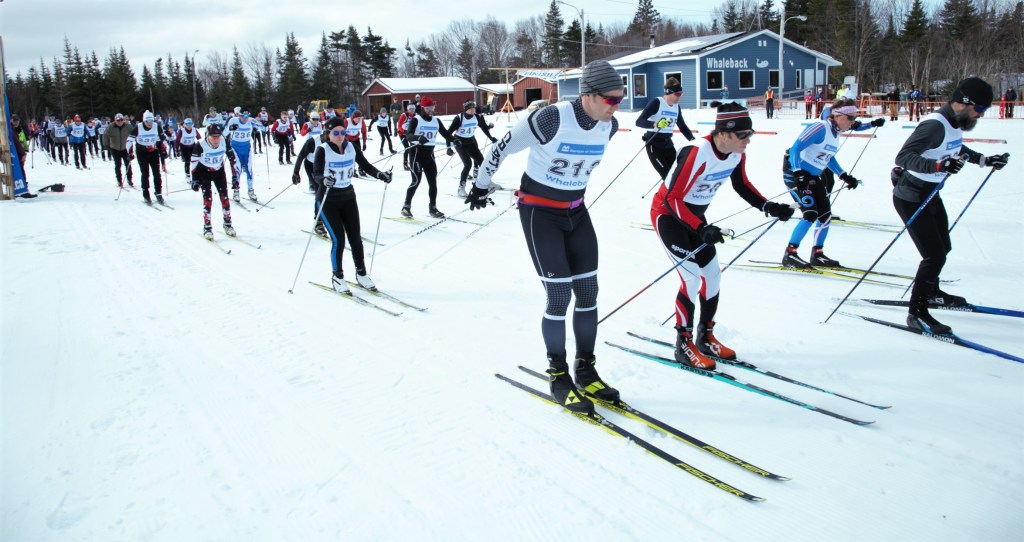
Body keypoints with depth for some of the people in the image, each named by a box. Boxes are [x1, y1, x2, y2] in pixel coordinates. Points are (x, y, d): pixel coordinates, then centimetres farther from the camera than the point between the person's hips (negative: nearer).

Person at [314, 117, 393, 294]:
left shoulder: (351, 147, -3)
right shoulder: (323, 150, -15)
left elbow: (365, 165, -1)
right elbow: (316, 174, -24)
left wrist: (380, 174, -18)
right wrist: (324, 180, -45)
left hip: (348, 197, 4)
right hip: (328, 200, -4)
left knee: (355, 238, 6)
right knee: (338, 239, -8)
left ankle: (361, 274, 22)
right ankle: (337, 277, 11)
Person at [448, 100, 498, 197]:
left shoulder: (477, 117, -6)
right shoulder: (459, 118, -21)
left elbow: (484, 127, 11)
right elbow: (449, 132, -18)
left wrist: (491, 138, 11)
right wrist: (454, 140, -34)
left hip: (471, 143, 6)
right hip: (460, 144, -6)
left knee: (481, 160, 5)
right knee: (468, 164, -19)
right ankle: (461, 188, -13)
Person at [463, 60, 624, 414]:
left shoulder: (608, 126, -5)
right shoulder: (552, 118, -25)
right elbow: (503, 148, -11)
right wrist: (481, 186, 1)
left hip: (576, 211, 6)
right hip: (539, 212, -6)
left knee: (588, 293, 4)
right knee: (559, 296, -7)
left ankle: (586, 371, 20)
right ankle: (558, 376, 11)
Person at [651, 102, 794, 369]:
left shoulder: (737, 153, -9)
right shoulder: (698, 153, -32)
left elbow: (742, 186, 7)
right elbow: (672, 199, -31)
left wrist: (768, 207, -8)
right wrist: (702, 229, -40)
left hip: (695, 214, 8)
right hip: (668, 213, -8)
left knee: (712, 273, 5)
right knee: (692, 277, -13)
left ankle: (705, 338, 21)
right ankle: (684, 345, 1)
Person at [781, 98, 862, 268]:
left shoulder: (835, 133, 8)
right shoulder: (820, 127, -20)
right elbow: (795, 149, -24)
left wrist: (845, 176, 17)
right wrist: (798, 175, -32)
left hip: (813, 177, 9)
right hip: (795, 173, -9)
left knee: (825, 215, 8)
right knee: (811, 215, -16)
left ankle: (817, 254, 21)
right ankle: (789, 254, -7)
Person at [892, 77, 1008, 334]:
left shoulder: (954, 123, 4)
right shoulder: (935, 125, -25)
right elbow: (903, 157, -34)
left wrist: (984, 160, 22)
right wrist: (938, 165, -46)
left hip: (930, 195, 10)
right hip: (911, 198, -10)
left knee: (942, 248, 21)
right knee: (934, 255, -10)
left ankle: (930, 292, 45)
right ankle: (916, 312, 1)